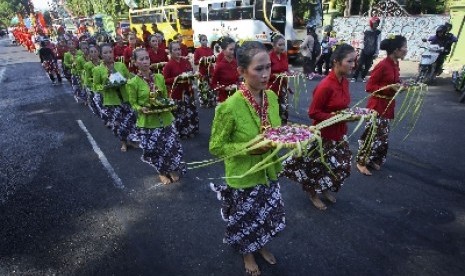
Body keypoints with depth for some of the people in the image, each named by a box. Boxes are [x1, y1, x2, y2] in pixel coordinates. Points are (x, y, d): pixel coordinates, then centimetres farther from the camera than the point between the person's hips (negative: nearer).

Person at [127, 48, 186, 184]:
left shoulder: (159, 77, 1)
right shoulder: (133, 82, -10)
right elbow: (133, 103, -3)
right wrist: (141, 109, -22)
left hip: (165, 118, 3)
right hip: (147, 122, -3)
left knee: (172, 146, 4)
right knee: (154, 149, 7)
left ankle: (173, 170, 31)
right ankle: (162, 172, 34)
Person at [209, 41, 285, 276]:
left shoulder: (271, 96, -7)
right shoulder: (230, 107, -27)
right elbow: (216, 147, -18)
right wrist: (251, 148, -28)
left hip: (269, 172, 6)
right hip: (244, 178, -5)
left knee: (266, 216, 27)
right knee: (245, 221, 21)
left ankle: (261, 246, 58)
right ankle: (248, 254, 52)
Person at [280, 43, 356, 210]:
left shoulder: (344, 81, 1)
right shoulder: (326, 86, -26)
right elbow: (313, 113, -21)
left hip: (339, 133, 8)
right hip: (324, 135, -8)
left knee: (339, 164, 21)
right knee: (319, 166, 11)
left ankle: (325, 189, 45)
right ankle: (313, 193, 36)